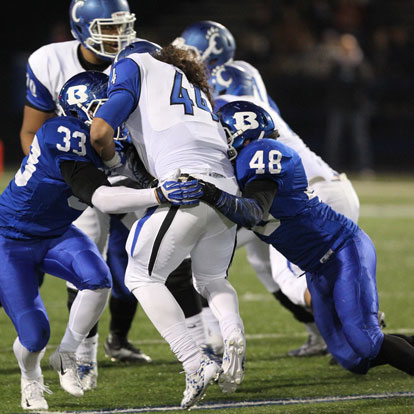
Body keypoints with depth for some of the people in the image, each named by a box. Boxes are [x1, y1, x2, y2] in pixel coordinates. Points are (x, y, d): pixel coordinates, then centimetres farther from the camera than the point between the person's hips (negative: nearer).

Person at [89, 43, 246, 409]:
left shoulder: (134, 66, 14)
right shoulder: (197, 89, 35)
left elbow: (100, 133, 2)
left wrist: (115, 164, 20)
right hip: (229, 188, 6)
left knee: (142, 277, 13)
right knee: (212, 278, 27)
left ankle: (197, 365, -1)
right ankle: (233, 333, -5)